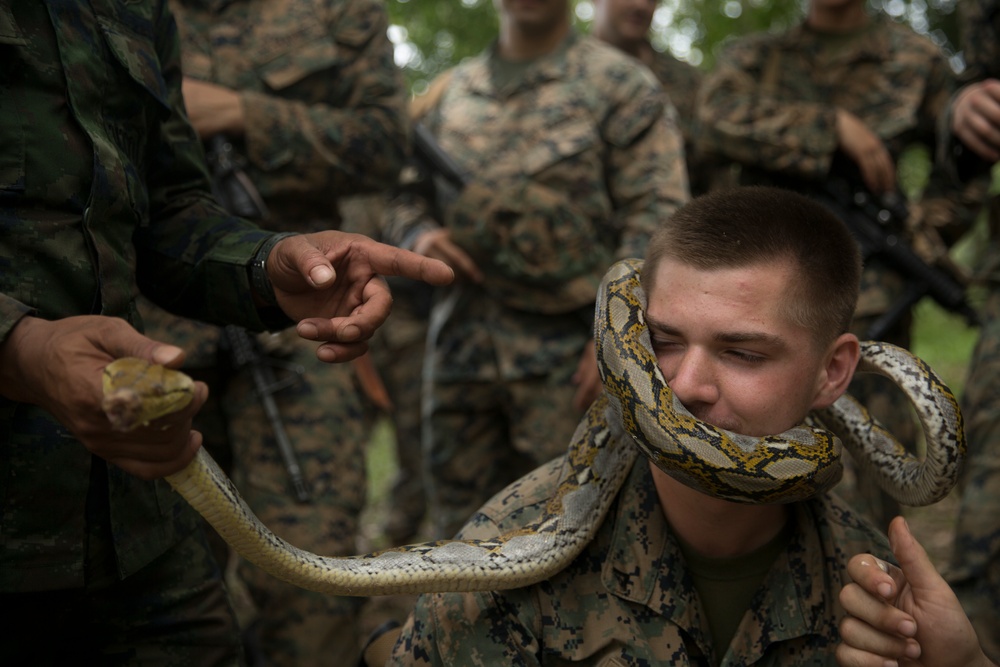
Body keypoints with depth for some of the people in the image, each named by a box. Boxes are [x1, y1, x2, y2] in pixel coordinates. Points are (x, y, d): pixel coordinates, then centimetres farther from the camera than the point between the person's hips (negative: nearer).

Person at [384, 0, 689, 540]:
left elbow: (655, 217, -6)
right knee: (460, 522, 10)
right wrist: (418, 236, -2)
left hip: (564, 349, -4)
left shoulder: (624, 86, 2)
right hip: (458, 343, 5)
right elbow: (406, 196, 22)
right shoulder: (452, 91, 16)